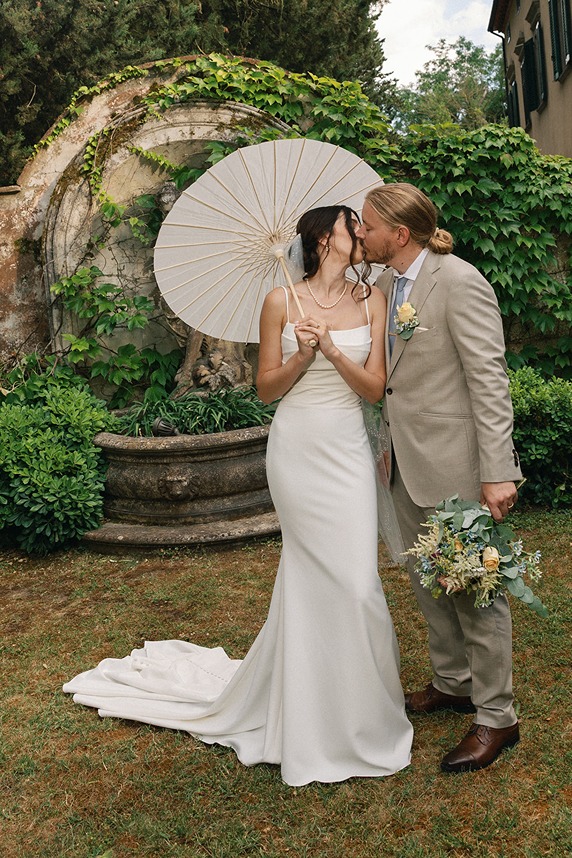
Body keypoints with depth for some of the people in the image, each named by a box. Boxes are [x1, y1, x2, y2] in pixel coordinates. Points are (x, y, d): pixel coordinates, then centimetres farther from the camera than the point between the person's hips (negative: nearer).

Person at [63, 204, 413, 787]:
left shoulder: (371, 301, 5)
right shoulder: (281, 301, -2)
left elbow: (374, 388, 1)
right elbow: (266, 389, 1)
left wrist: (333, 351, -14)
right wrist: (303, 355, -16)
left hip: (348, 451, 3)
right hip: (296, 448, -3)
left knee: (323, 578, 3)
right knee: (331, 579, 0)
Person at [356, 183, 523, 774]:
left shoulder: (459, 283, -17)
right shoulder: (384, 284, 8)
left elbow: (489, 381, -20)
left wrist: (497, 472, -22)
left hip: (454, 465, -8)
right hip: (407, 464, 8)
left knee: (474, 589, 3)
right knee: (427, 582, 19)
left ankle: (495, 717, 18)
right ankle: (453, 683, 39)